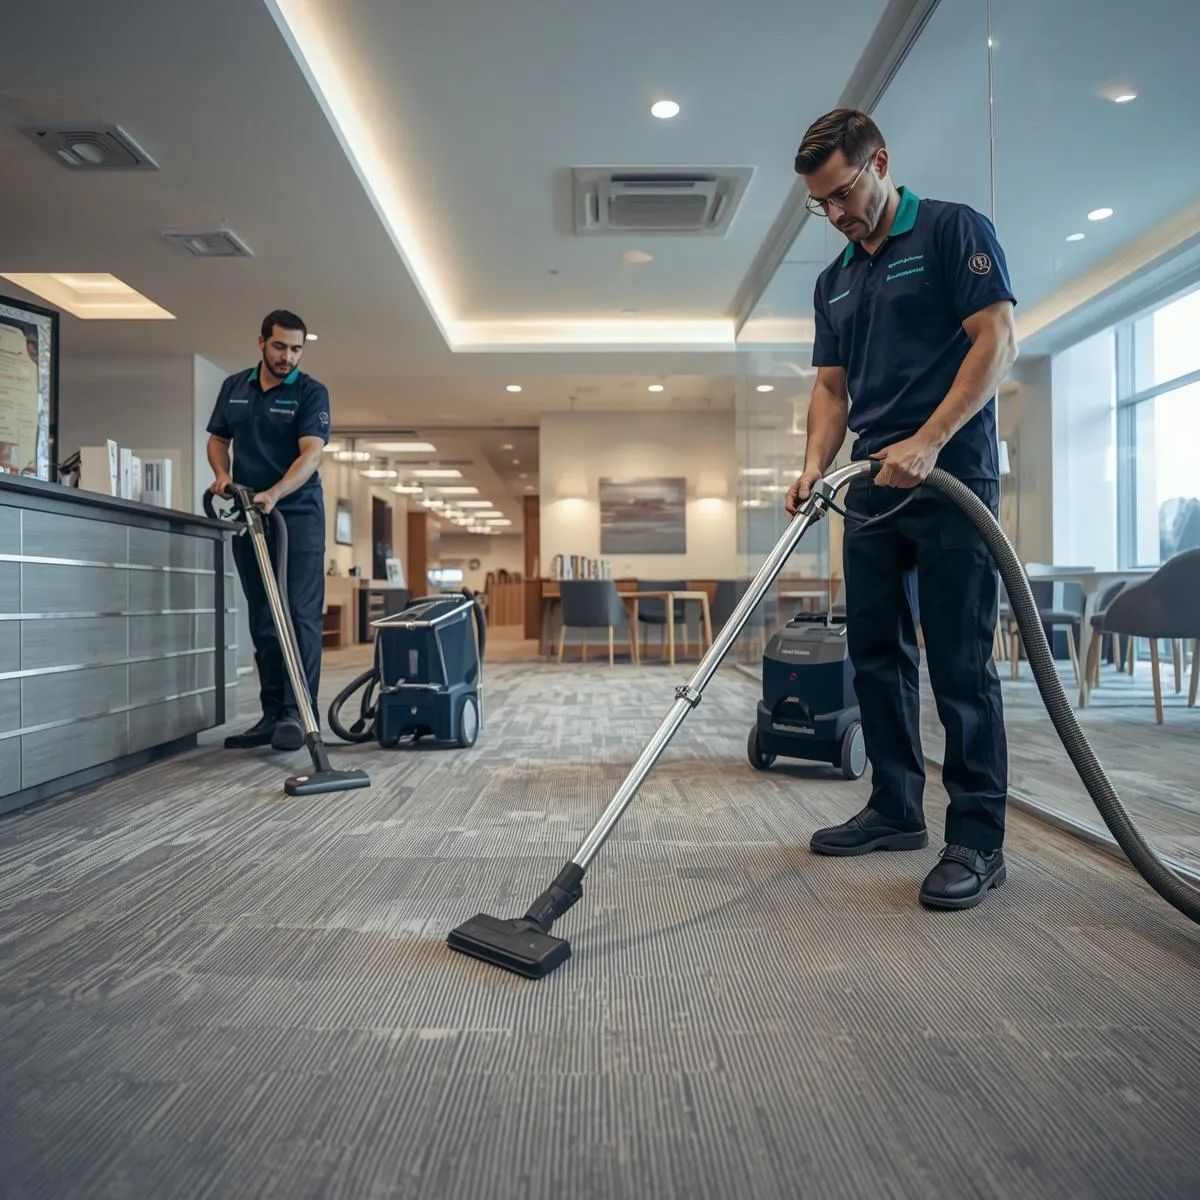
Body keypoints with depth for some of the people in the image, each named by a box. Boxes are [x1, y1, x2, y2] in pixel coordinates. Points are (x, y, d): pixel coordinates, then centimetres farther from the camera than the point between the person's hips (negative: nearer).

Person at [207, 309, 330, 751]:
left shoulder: (311, 392, -4)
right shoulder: (233, 386, 12)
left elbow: (311, 453, -16)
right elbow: (217, 439, 19)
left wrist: (273, 494, -30)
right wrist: (222, 474, -3)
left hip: (297, 514, -5)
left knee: (300, 616, -9)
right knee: (263, 620, 6)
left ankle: (298, 713, -8)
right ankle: (273, 713, 12)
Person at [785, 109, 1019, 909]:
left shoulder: (954, 230, 0)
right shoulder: (836, 281, 19)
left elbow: (998, 340, -10)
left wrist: (928, 440, -20)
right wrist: (815, 468, -1)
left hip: (952, 475, -7)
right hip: (874, 484, 7)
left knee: (960, 661, -7)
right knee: (877, 654, 8)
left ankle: (978, 839, 3)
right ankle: (897, 809, 20)